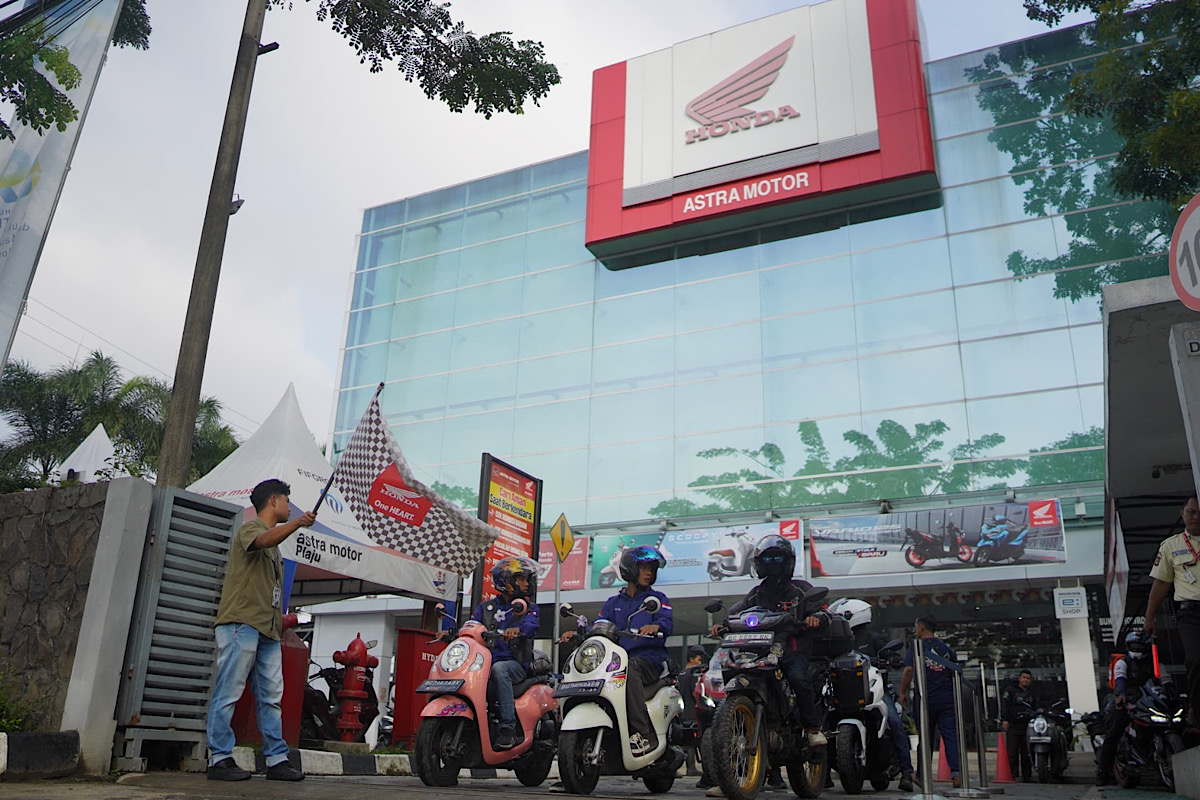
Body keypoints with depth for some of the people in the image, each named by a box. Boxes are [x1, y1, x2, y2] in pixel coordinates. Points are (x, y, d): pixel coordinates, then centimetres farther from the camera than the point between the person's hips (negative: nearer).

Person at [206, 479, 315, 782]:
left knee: (271, 697, 6)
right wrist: (297, 523, -41)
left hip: (268, 631, 9)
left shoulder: (275, 542, 26)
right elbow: (263, 540, -27)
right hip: (241, 623, -9)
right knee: (228, 694, -6)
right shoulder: (250, 528, 0)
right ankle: (219, 759, -2)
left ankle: (277, 760, 7)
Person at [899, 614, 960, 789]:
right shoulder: (946, 648, 12)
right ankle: (956, 772, -16)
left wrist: (903, 692, -3)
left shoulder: (916, 647, -1)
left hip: (926, 698, -2)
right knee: (950, 735, -1)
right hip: (947, 698, 3)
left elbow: (908, 670, -12)